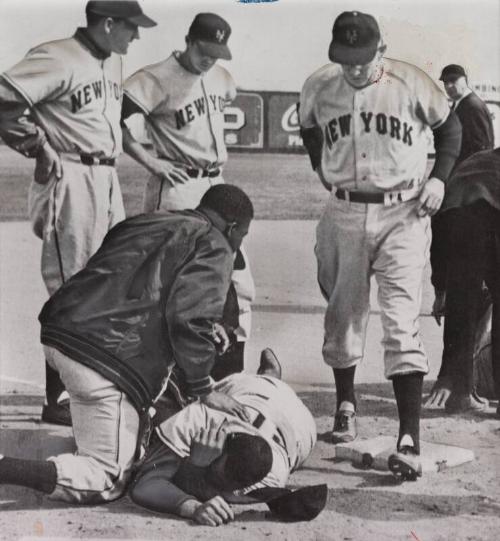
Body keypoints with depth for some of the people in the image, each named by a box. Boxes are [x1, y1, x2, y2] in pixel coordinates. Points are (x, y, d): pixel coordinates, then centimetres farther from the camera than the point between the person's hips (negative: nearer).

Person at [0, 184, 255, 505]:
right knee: (108, 481, -2)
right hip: (106, 358, -9)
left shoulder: (146, 224, 25)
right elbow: (189, 320, -12)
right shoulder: (214, 248, 2)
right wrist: (202, 389, -1)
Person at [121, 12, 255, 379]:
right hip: (178, 188, -8)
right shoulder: (157, 79, -14)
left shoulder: (221, 77, 9)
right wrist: (148, 160, -18)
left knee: (240, 280, 8)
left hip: (217, 186, 8)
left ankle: (232, 372, 20)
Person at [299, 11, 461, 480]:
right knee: (342, 313, 14)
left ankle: (409, 439, -13)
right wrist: (324, 170, 9)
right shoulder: (317, 88, -2)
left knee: (401, 322, -11)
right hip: (344, 214, 3)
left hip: (403, 216, -3)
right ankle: (345, 404, 38)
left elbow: (449, 127, 7)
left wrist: (438, 178, -4)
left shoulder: (412, 84, -10)